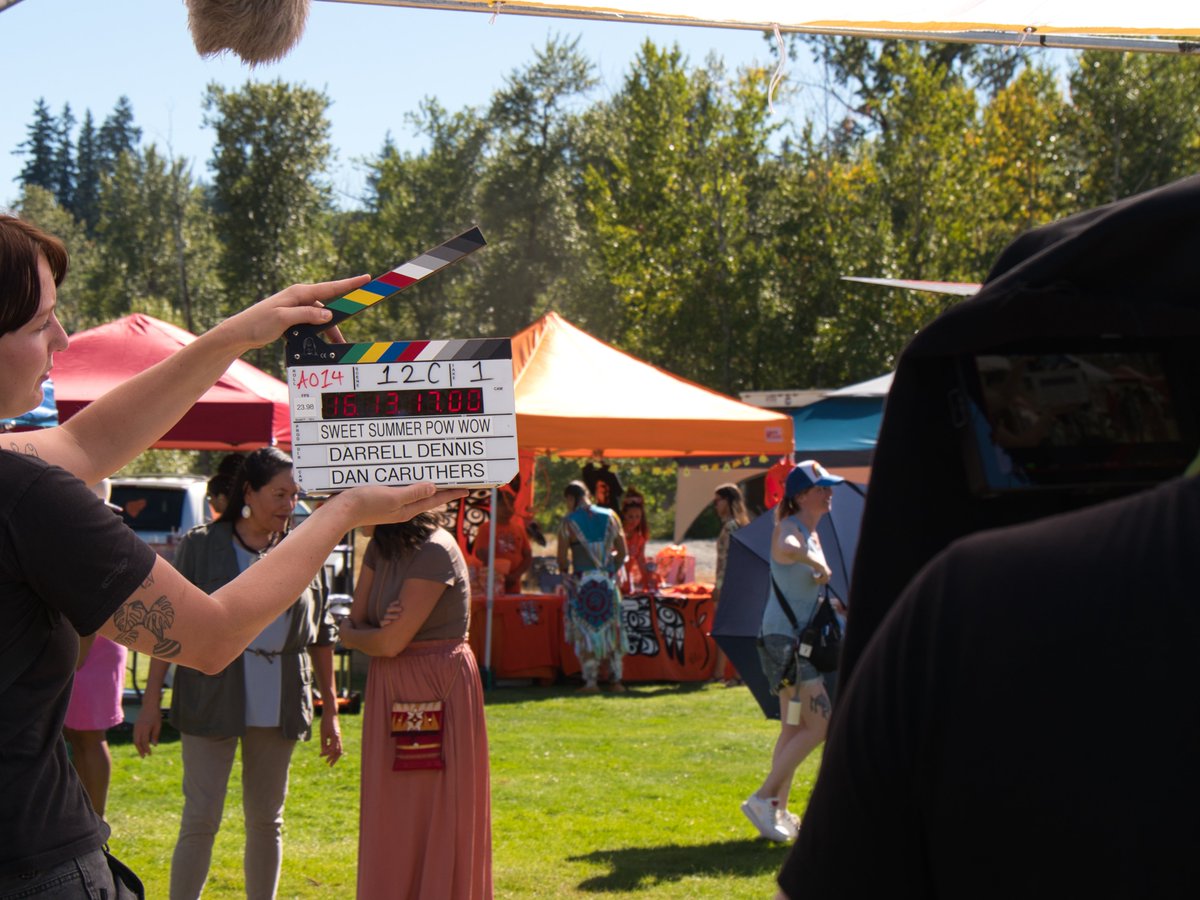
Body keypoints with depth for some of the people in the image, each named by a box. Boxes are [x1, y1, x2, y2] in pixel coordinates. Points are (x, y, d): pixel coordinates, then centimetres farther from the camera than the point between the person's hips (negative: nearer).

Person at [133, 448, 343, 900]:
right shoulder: (201, 545, -1)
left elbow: (321, 636, 14)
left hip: (279, 705, 4)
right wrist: (151, 702, -6)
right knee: (201, 819, -7)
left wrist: (330, 712, 13)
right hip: (212, 699, -3)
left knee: (266, 820, 10)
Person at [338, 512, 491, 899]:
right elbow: (354, 624, 6)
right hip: (391, 691, 8)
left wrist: (352, 634, -1)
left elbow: (391, 642, -18)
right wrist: (380, 631, -14)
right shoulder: (380, 549, 7)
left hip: (440, 691, -8)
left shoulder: (435, 552, -17)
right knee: (392, 823, 10)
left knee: (438, 817, -1)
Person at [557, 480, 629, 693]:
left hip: (582, 582, -3)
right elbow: (622, 552, 8)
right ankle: (616, 680, 12)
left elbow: (562, 558, -6)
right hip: (607, 581, 3)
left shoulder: (568, 522, -5)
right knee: (612, 630, 11)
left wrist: (564, 572, 14)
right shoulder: (610, 517, 6)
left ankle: (590, 681, -1)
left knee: (586, 631, 3)